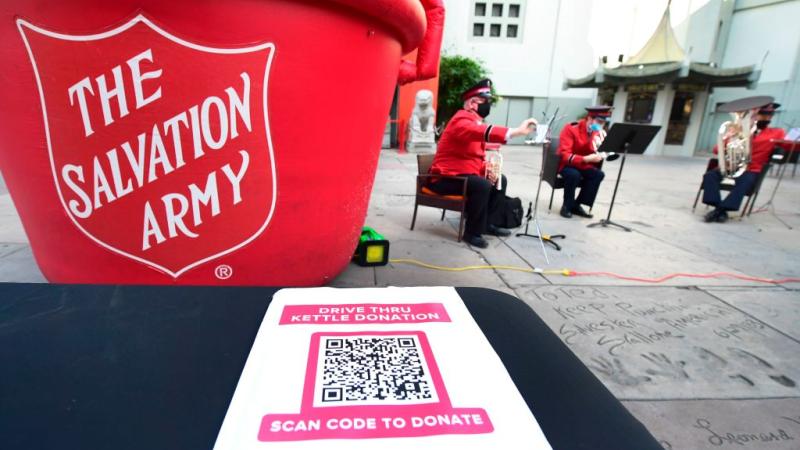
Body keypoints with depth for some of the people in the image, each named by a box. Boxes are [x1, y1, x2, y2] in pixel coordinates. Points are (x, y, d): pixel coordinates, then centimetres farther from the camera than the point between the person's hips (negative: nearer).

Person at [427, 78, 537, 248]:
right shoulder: (462, 121, -17)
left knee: (501, 181, 11)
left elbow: (477, 155, 17)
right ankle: (472, 232, -16)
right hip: (446, 177, -10)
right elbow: (485, 132, -39)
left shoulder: (476, 122, 15)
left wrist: (487, 171, -4)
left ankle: (484, 223, 18)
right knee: (482, 186, -32)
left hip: (466, 173, 10)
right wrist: (517, 131, -46)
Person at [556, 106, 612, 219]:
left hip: (584, 165, 6)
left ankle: (576, 205, -10)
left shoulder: (598, 132, 0)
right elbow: (565, 155, -28)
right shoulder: (571, 129, -20)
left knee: (599, 174, -21)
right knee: (574, 175, -36)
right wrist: (586, 159, -39)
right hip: (566, 165, -6)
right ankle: (567, 206, -14)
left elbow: (600, 152, -2)